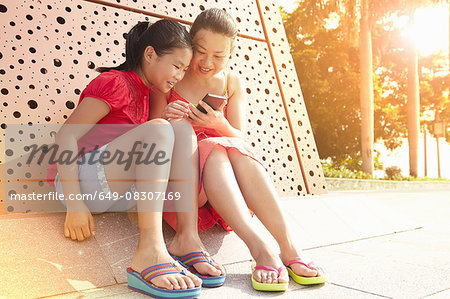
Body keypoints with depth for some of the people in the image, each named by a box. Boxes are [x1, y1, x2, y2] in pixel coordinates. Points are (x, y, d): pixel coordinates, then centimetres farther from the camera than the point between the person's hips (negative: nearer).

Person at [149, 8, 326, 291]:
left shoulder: (233, 83, 12)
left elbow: (241, 139, 2)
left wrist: (220, 125, -20)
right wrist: (165, 120, -23)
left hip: (221, 178, 2)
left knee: (235, 150, -31)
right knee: (214, 149, -33)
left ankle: (289, 247, -38)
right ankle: (260, 249, -45)